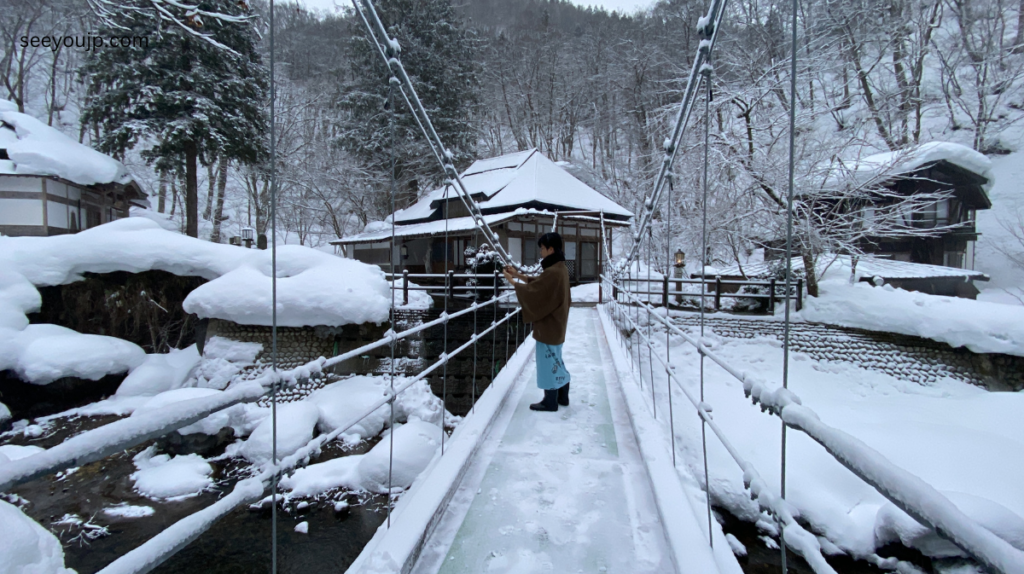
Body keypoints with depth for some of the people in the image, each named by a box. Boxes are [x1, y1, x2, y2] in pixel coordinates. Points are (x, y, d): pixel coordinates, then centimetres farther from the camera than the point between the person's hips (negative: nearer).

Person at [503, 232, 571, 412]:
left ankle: (550, 402, 15)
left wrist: (513, 282, -6)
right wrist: (518, 274, 10)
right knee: (555, 359, 19)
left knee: (548, 361, 3)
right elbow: (538, 283, 14)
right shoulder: (560, 267, 6)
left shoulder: (552, 271, -25)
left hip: (548, 323, -10)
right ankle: (562, 396, 29)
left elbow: (532, 290, -19)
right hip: (556, 321, 10)